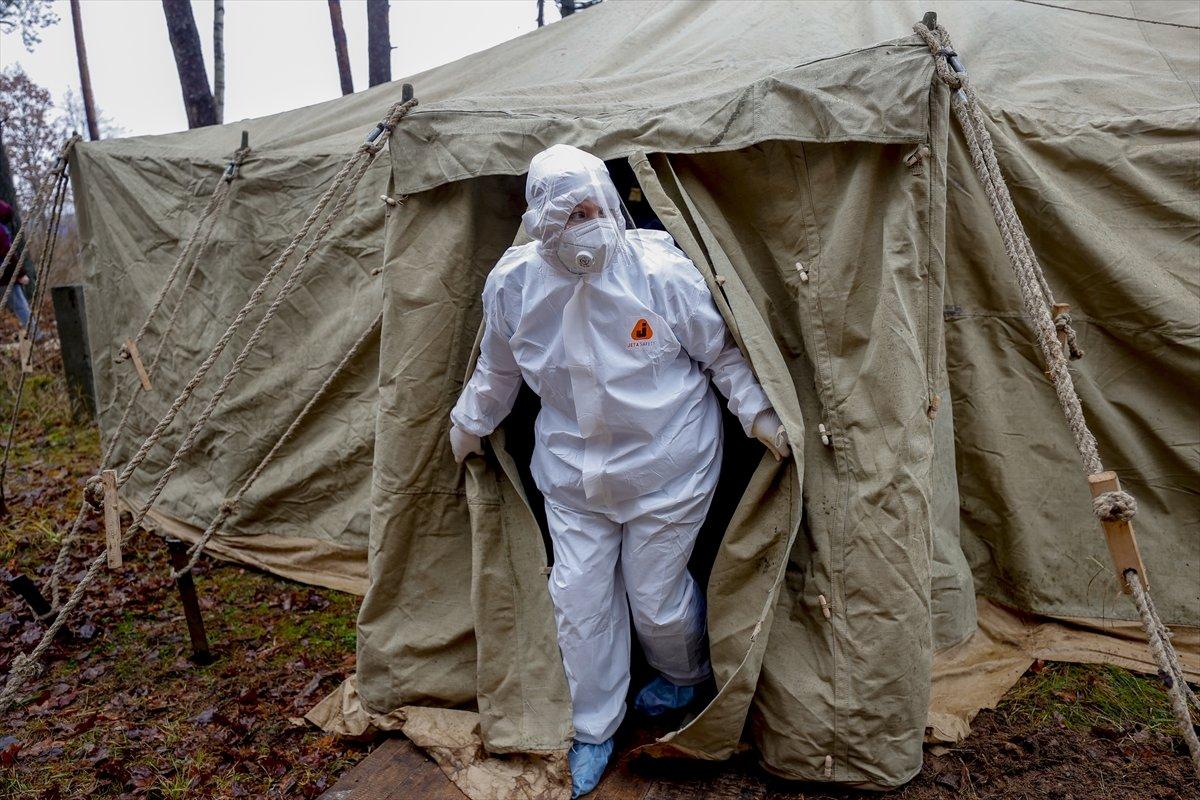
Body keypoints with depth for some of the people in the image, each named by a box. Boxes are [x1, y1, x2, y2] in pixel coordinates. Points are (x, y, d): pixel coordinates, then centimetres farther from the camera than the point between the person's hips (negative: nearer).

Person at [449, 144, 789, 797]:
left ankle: (687, 677, 45)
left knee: (655, 596, 7)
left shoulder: (662, 271, -20)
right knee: (579, 596, 7)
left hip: (664, 467, -3)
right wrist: (469, 424, 19)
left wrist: (759, 415, -9)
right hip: (572, 469, 3)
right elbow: (497, 369, 10)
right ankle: (592, 732, 32)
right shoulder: (513, 283, -10)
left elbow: (720, 353, -5)